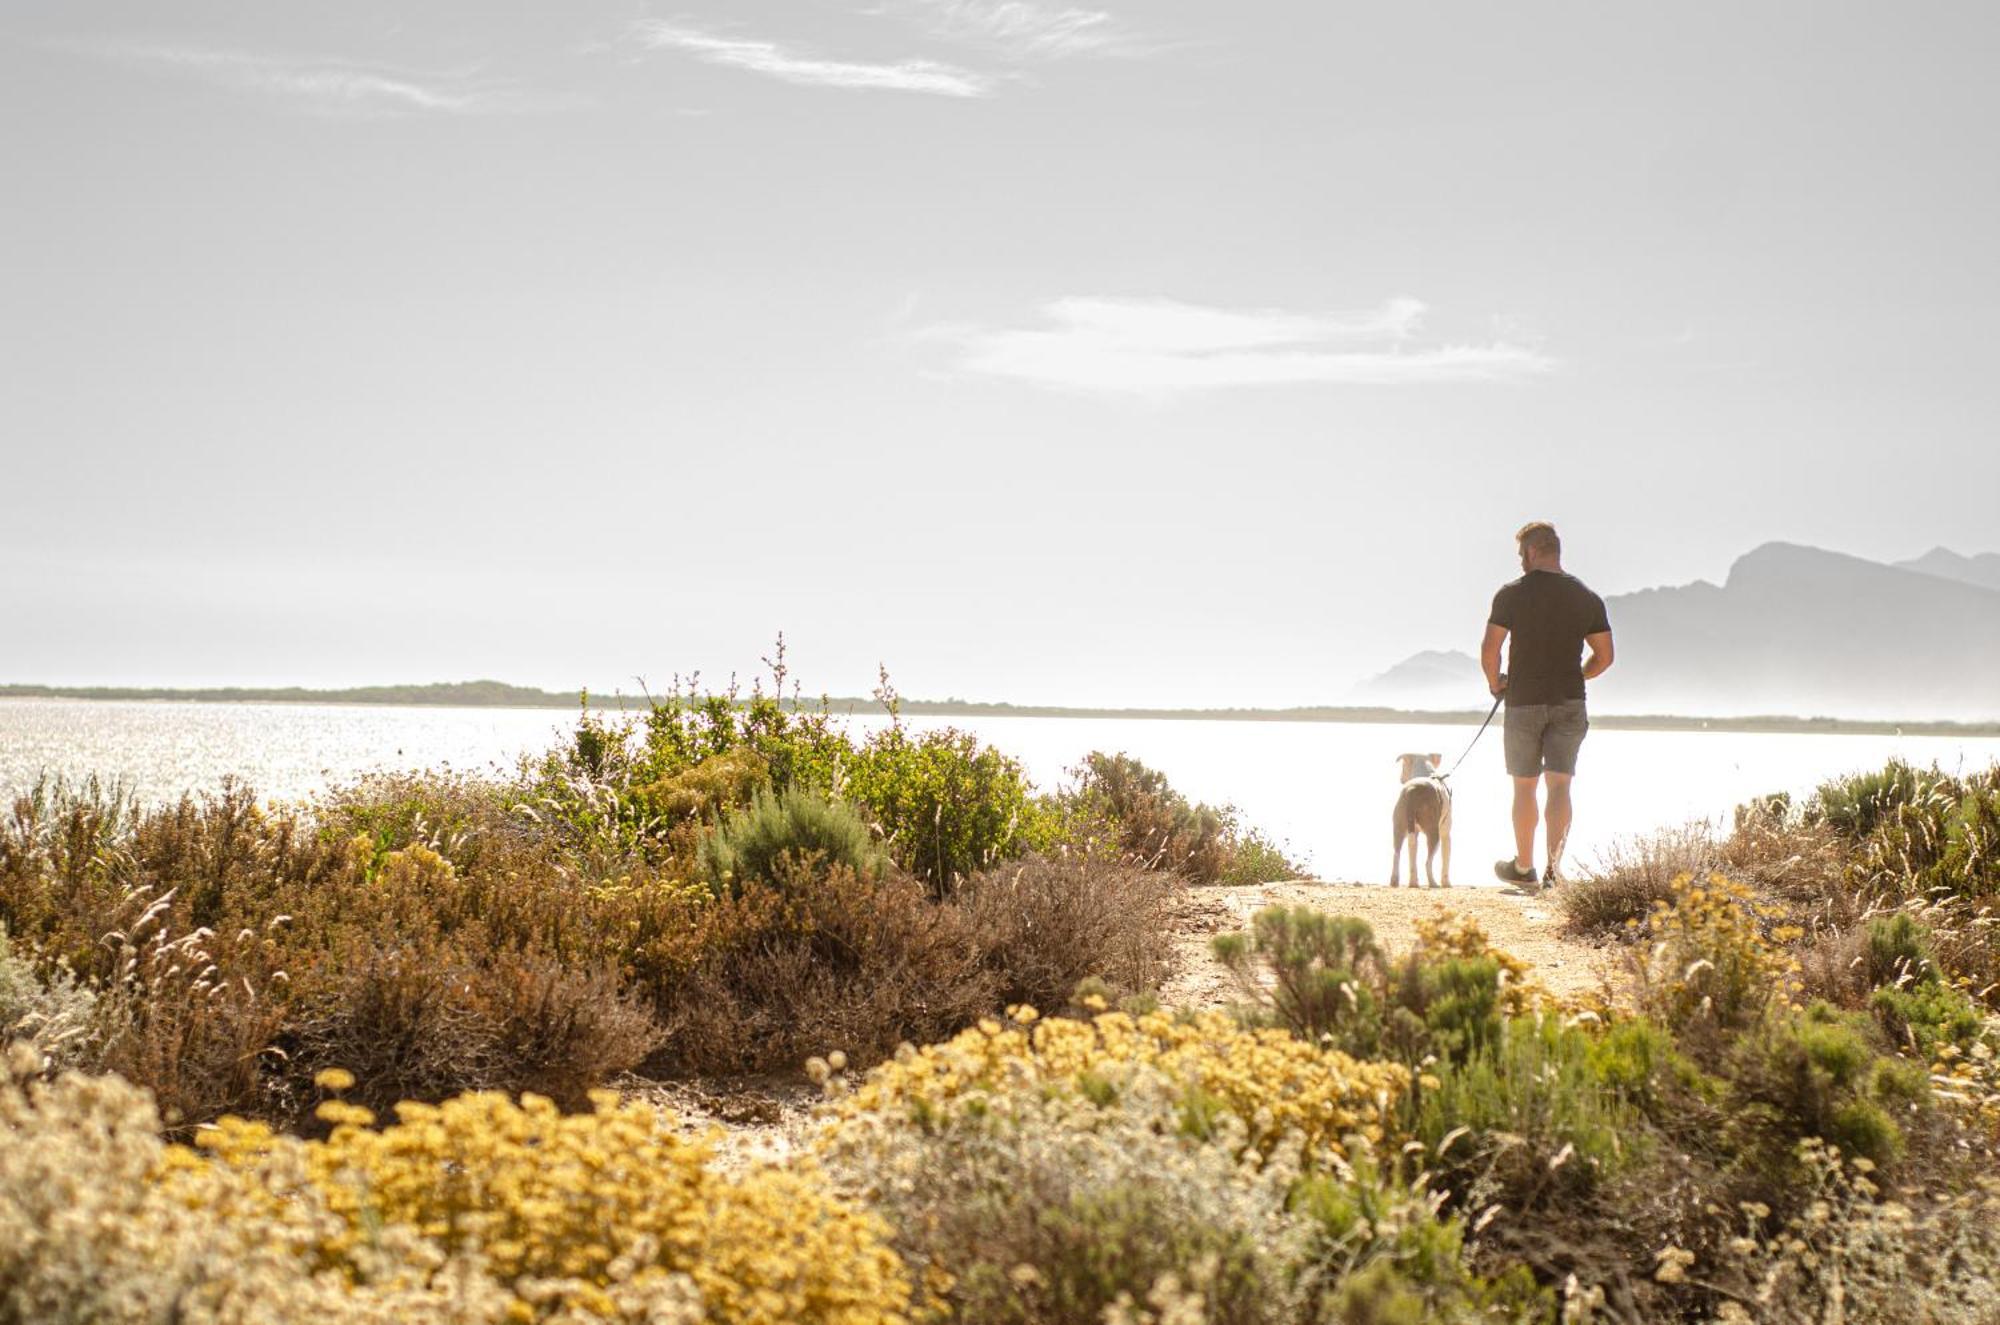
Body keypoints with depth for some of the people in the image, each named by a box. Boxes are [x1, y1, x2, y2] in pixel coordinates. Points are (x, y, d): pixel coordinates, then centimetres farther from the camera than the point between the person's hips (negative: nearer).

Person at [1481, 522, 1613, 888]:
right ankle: (1553, 866, -13)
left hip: (1523, 703, -2)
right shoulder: (1587, 598, 3)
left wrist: (1495, 683, 6)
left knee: (1524, 787, 10)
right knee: (1559, 785, 0)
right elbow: (1604, 656, 6)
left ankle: (1524, 868, 21)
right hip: (1569, 704, 2)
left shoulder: (1512, 594, -7)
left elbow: (1490, 649, -11)